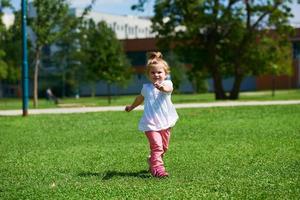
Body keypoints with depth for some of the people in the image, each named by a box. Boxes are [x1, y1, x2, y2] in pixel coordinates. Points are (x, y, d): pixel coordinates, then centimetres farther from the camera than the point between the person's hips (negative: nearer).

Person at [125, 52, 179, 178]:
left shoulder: (167, 83, -3)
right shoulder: (146, 88, 6)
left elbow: (168, 89, -31)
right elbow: (140, 98, 28)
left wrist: (162, 87, -55)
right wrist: (132, 107, 45)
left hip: (165, 122, 1)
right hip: (150, 124, -1)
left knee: (164, 148, 14)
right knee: (156, 146, -18)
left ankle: (152, 162, 38)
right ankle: (157, 169, -23)